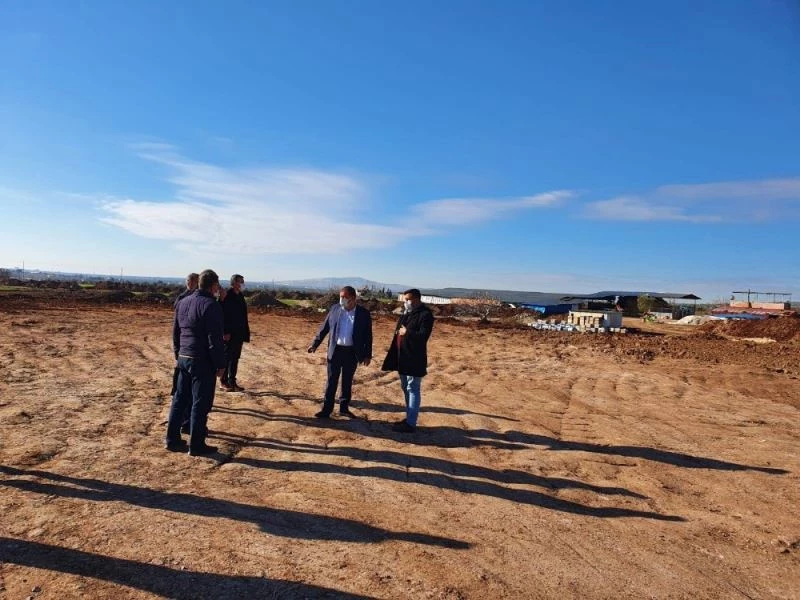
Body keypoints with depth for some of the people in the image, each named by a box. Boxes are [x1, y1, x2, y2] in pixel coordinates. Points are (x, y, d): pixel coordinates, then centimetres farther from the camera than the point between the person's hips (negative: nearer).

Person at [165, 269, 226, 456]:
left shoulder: (183, 302, 11)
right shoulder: (211, 305, -15)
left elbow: (175, 332, 18)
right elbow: (215, 339, -18)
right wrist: (220, 364, -11)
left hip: (183, 358, 8)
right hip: (202, 361, -8)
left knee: (180, 399, 17)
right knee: (200, 403, 1)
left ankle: (172, 439, 25)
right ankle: (196, 445, 8)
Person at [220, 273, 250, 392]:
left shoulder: (240, 296, 12)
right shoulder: (227, 296, -13)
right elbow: (223, 314, -17)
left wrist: (245, 332, 13)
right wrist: (226, 332, -21)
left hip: (239, 333, 8)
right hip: (229, 333, -8)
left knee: (235, 358, 12)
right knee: (227, 357, 2)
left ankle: (232, 382, 20)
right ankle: (223, 382, 13)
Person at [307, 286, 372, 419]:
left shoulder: (364, 313, -6)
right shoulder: (334, 309, -1)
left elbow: (368, 335, -1)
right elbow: (324, 327, 5)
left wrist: (368, 354, -2)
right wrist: (315, 343, 3)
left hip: (352, 352, 0)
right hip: (335, 350, 1)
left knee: (347, 382, 12)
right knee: (332, 381, 5)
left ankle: (344, 408, 25)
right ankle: (327, 409, 12)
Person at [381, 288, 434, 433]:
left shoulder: (425, 314, -13)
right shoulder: (406, 314, 14)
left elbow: (423, 335, -21)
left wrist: (407, 332, -16)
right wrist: (399, 332, 5)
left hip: (414, 359, -9)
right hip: (402, 357, 9)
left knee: (413, 389, -3)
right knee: (406, 389, 16)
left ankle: (411, 423, 3)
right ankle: (409, 418, 28)